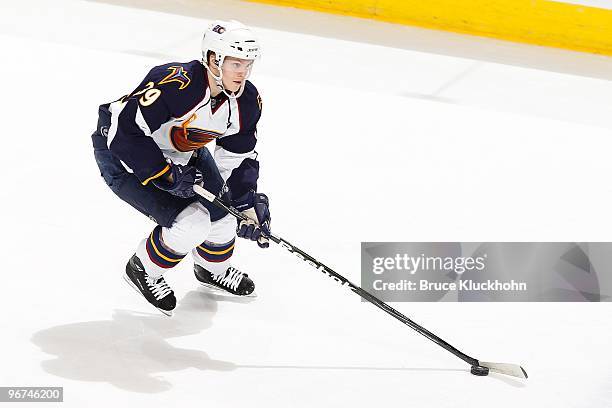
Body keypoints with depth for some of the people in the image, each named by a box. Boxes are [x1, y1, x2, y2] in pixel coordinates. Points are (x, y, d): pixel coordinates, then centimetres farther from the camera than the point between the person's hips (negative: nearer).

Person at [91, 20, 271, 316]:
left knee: (223, 210, 4)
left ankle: (213, 269, 37)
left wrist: (249, 206, -7)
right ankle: (142, 270, 8)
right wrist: (166, 177, -31)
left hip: (184, 152, 8)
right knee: (190, 222, -19)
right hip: (123, 155, -8)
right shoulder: (174, 84, -36)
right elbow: (124, 130, -34)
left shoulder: (248, 102, -12)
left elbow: (239, 158, 1)